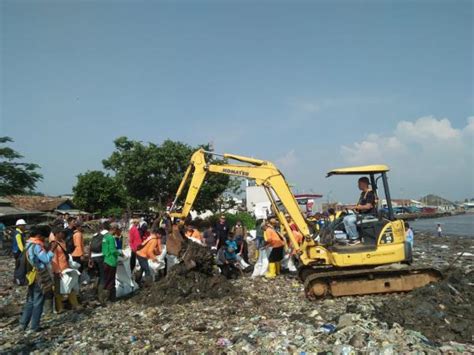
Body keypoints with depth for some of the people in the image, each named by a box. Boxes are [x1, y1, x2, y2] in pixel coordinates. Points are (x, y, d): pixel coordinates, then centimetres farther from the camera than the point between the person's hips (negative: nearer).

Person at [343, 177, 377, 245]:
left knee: (350, 220, -26)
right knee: (346, 218, -1)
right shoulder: (363, 193, 17)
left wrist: (357, 207, -13)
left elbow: (368, 206, -23)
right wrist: (356, 207, 3)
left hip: (369, 215, -10)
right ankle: (351, 237, 0)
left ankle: (355, 239, -14)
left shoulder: (370, 193, -14)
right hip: (361, 214, 10)